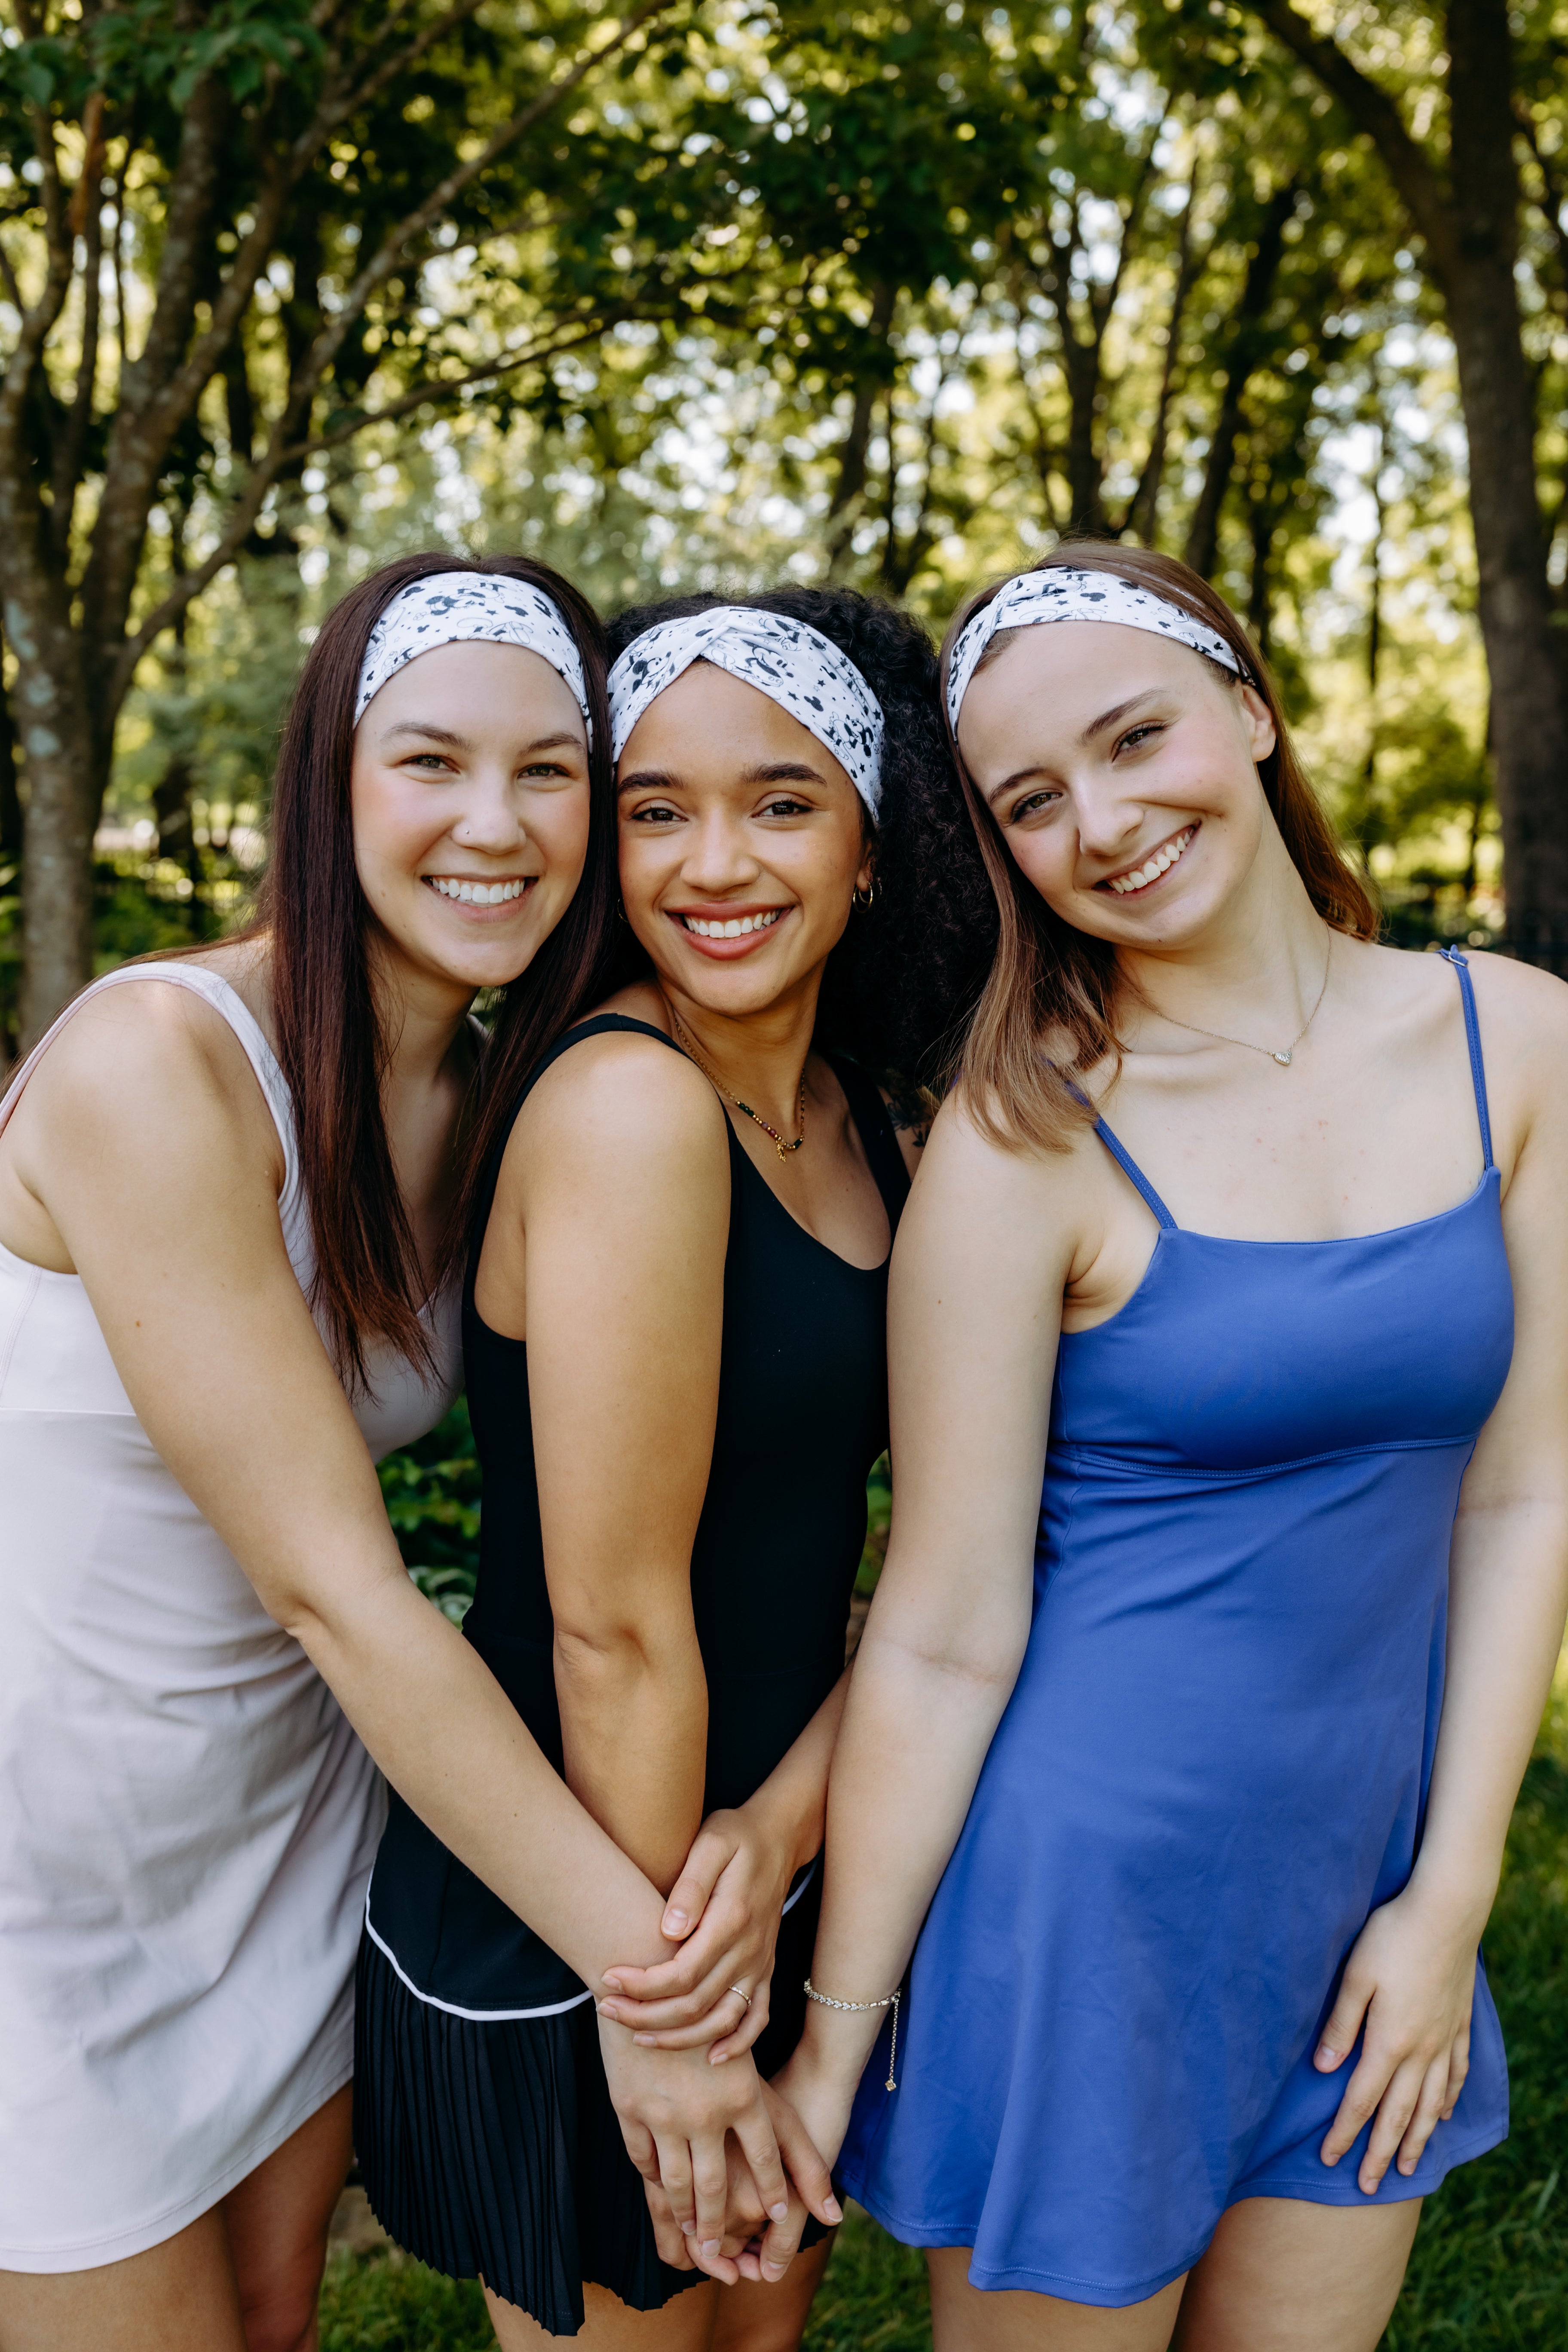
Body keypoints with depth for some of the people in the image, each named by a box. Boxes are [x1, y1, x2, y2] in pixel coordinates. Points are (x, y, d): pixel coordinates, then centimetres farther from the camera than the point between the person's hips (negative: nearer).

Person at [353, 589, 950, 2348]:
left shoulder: (879, 1139, 1)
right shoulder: (627, 1100, -24)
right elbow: (615, 1626, -23)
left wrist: (784, 1826, -16)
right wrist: (676, 2043, -14)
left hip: (765, 1856, 7)